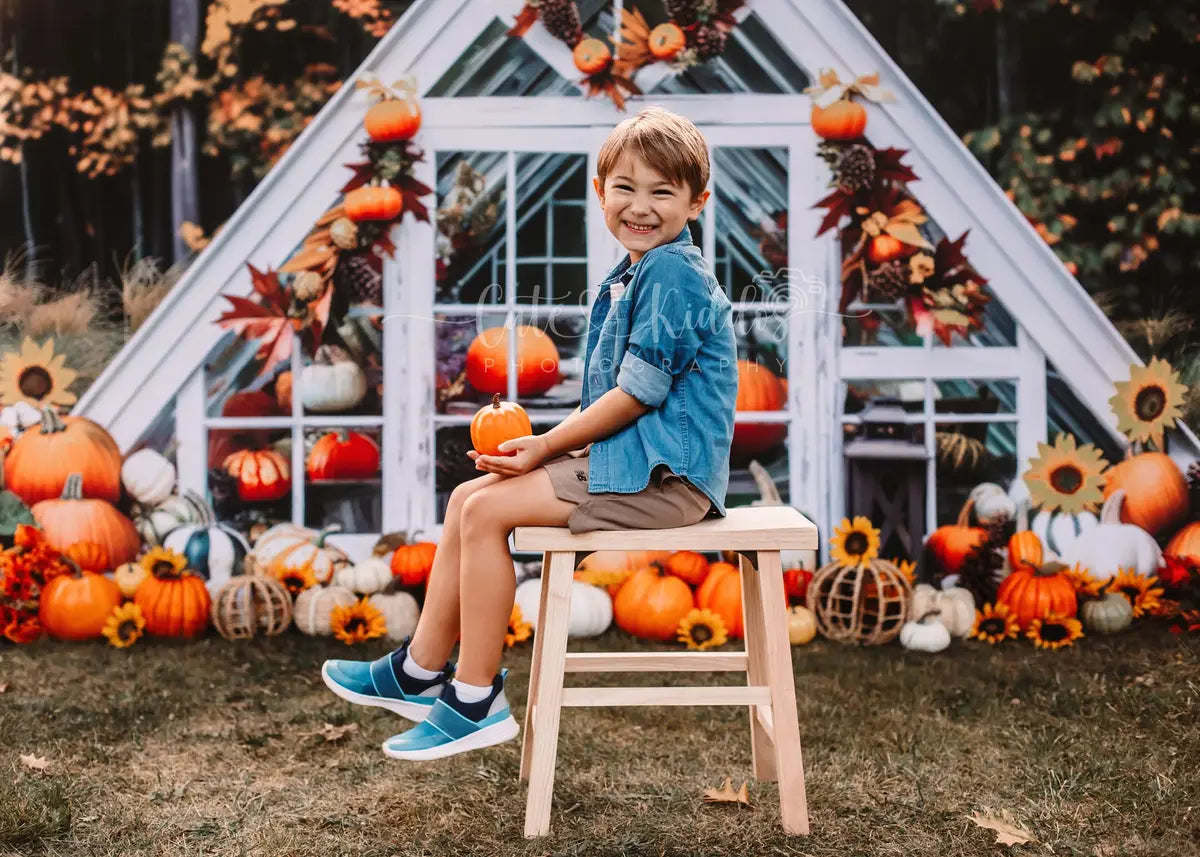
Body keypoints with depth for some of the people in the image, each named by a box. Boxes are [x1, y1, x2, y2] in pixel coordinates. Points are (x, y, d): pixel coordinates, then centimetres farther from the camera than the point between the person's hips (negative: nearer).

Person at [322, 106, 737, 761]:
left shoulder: (673, 273, -15)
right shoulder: (632, 276, 16)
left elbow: (638, 393, -19)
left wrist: (546, 447, -12)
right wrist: (549, 446, 3)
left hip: (662, 476, -10)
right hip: (625, 462, 10)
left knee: (487, 509, -16)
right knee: (466, 497, 7)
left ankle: (476, 701, -8)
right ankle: (423, 670, 13)